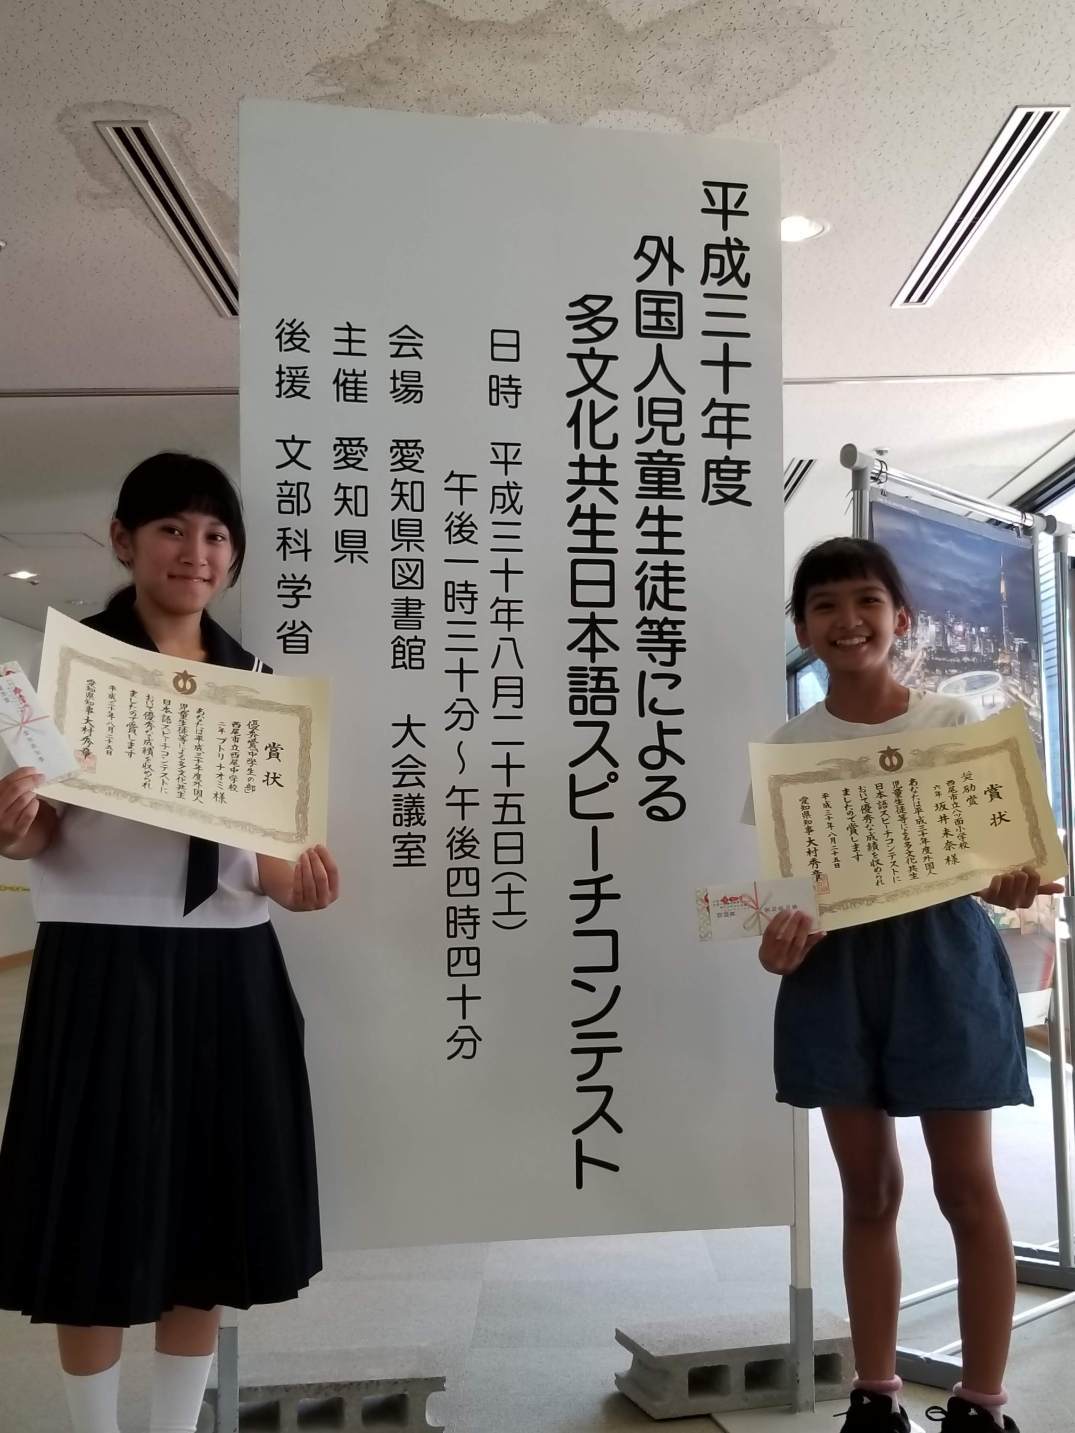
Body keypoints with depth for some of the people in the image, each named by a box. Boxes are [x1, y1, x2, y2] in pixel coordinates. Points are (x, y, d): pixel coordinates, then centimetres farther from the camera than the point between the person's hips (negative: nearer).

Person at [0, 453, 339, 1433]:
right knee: (104, 1221, 6)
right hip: (106, 966, -4)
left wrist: (288, 881, -7)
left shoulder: (254, 678, 9)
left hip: (230, 968, 4)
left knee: (210, 1216, 13)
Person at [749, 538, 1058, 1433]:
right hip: (837, 965, 2)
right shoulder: (788, 747, 4)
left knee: (966, 1184, 4)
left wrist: (1011, 886, -22)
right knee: (867, 1188, 11)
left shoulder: (953, 723, 0)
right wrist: (781, 936, -18)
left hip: (940, 955, -1)